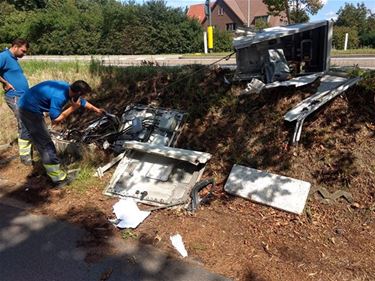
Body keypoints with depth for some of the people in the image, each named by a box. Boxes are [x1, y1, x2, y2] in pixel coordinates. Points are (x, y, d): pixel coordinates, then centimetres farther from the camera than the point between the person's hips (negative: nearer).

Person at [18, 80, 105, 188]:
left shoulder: (68, 87, -3)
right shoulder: (59, 97, -31)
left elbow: (82, 101, 13)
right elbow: (56, 120, -25)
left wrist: (97, 110, 24)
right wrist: (73, 107, -22)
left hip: (28, 106, 10)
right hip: (29, 110, -10)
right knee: (46, 144, -7)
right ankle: (59, 179, -1)